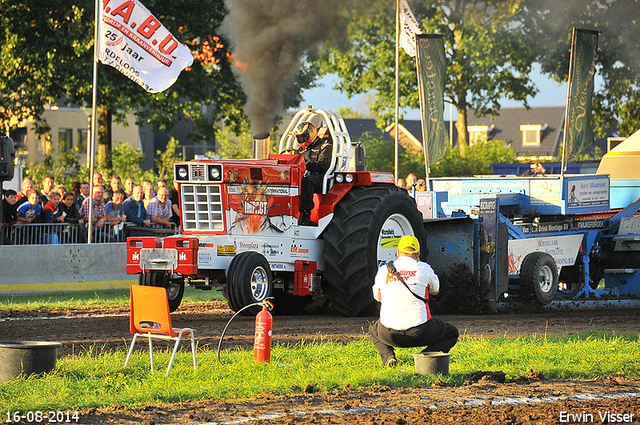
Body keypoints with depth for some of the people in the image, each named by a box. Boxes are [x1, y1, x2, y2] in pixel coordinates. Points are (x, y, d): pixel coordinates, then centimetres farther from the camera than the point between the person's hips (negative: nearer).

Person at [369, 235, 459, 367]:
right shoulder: (424, 268, -1)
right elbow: (435, 291, 20)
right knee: (452, 333, 22)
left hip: (389, 335, 3)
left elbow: (377, 297, 23)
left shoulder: (383, 270, 5)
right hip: (419, 333, -2)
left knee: (373, 329, 37)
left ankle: (388, 355, 6)